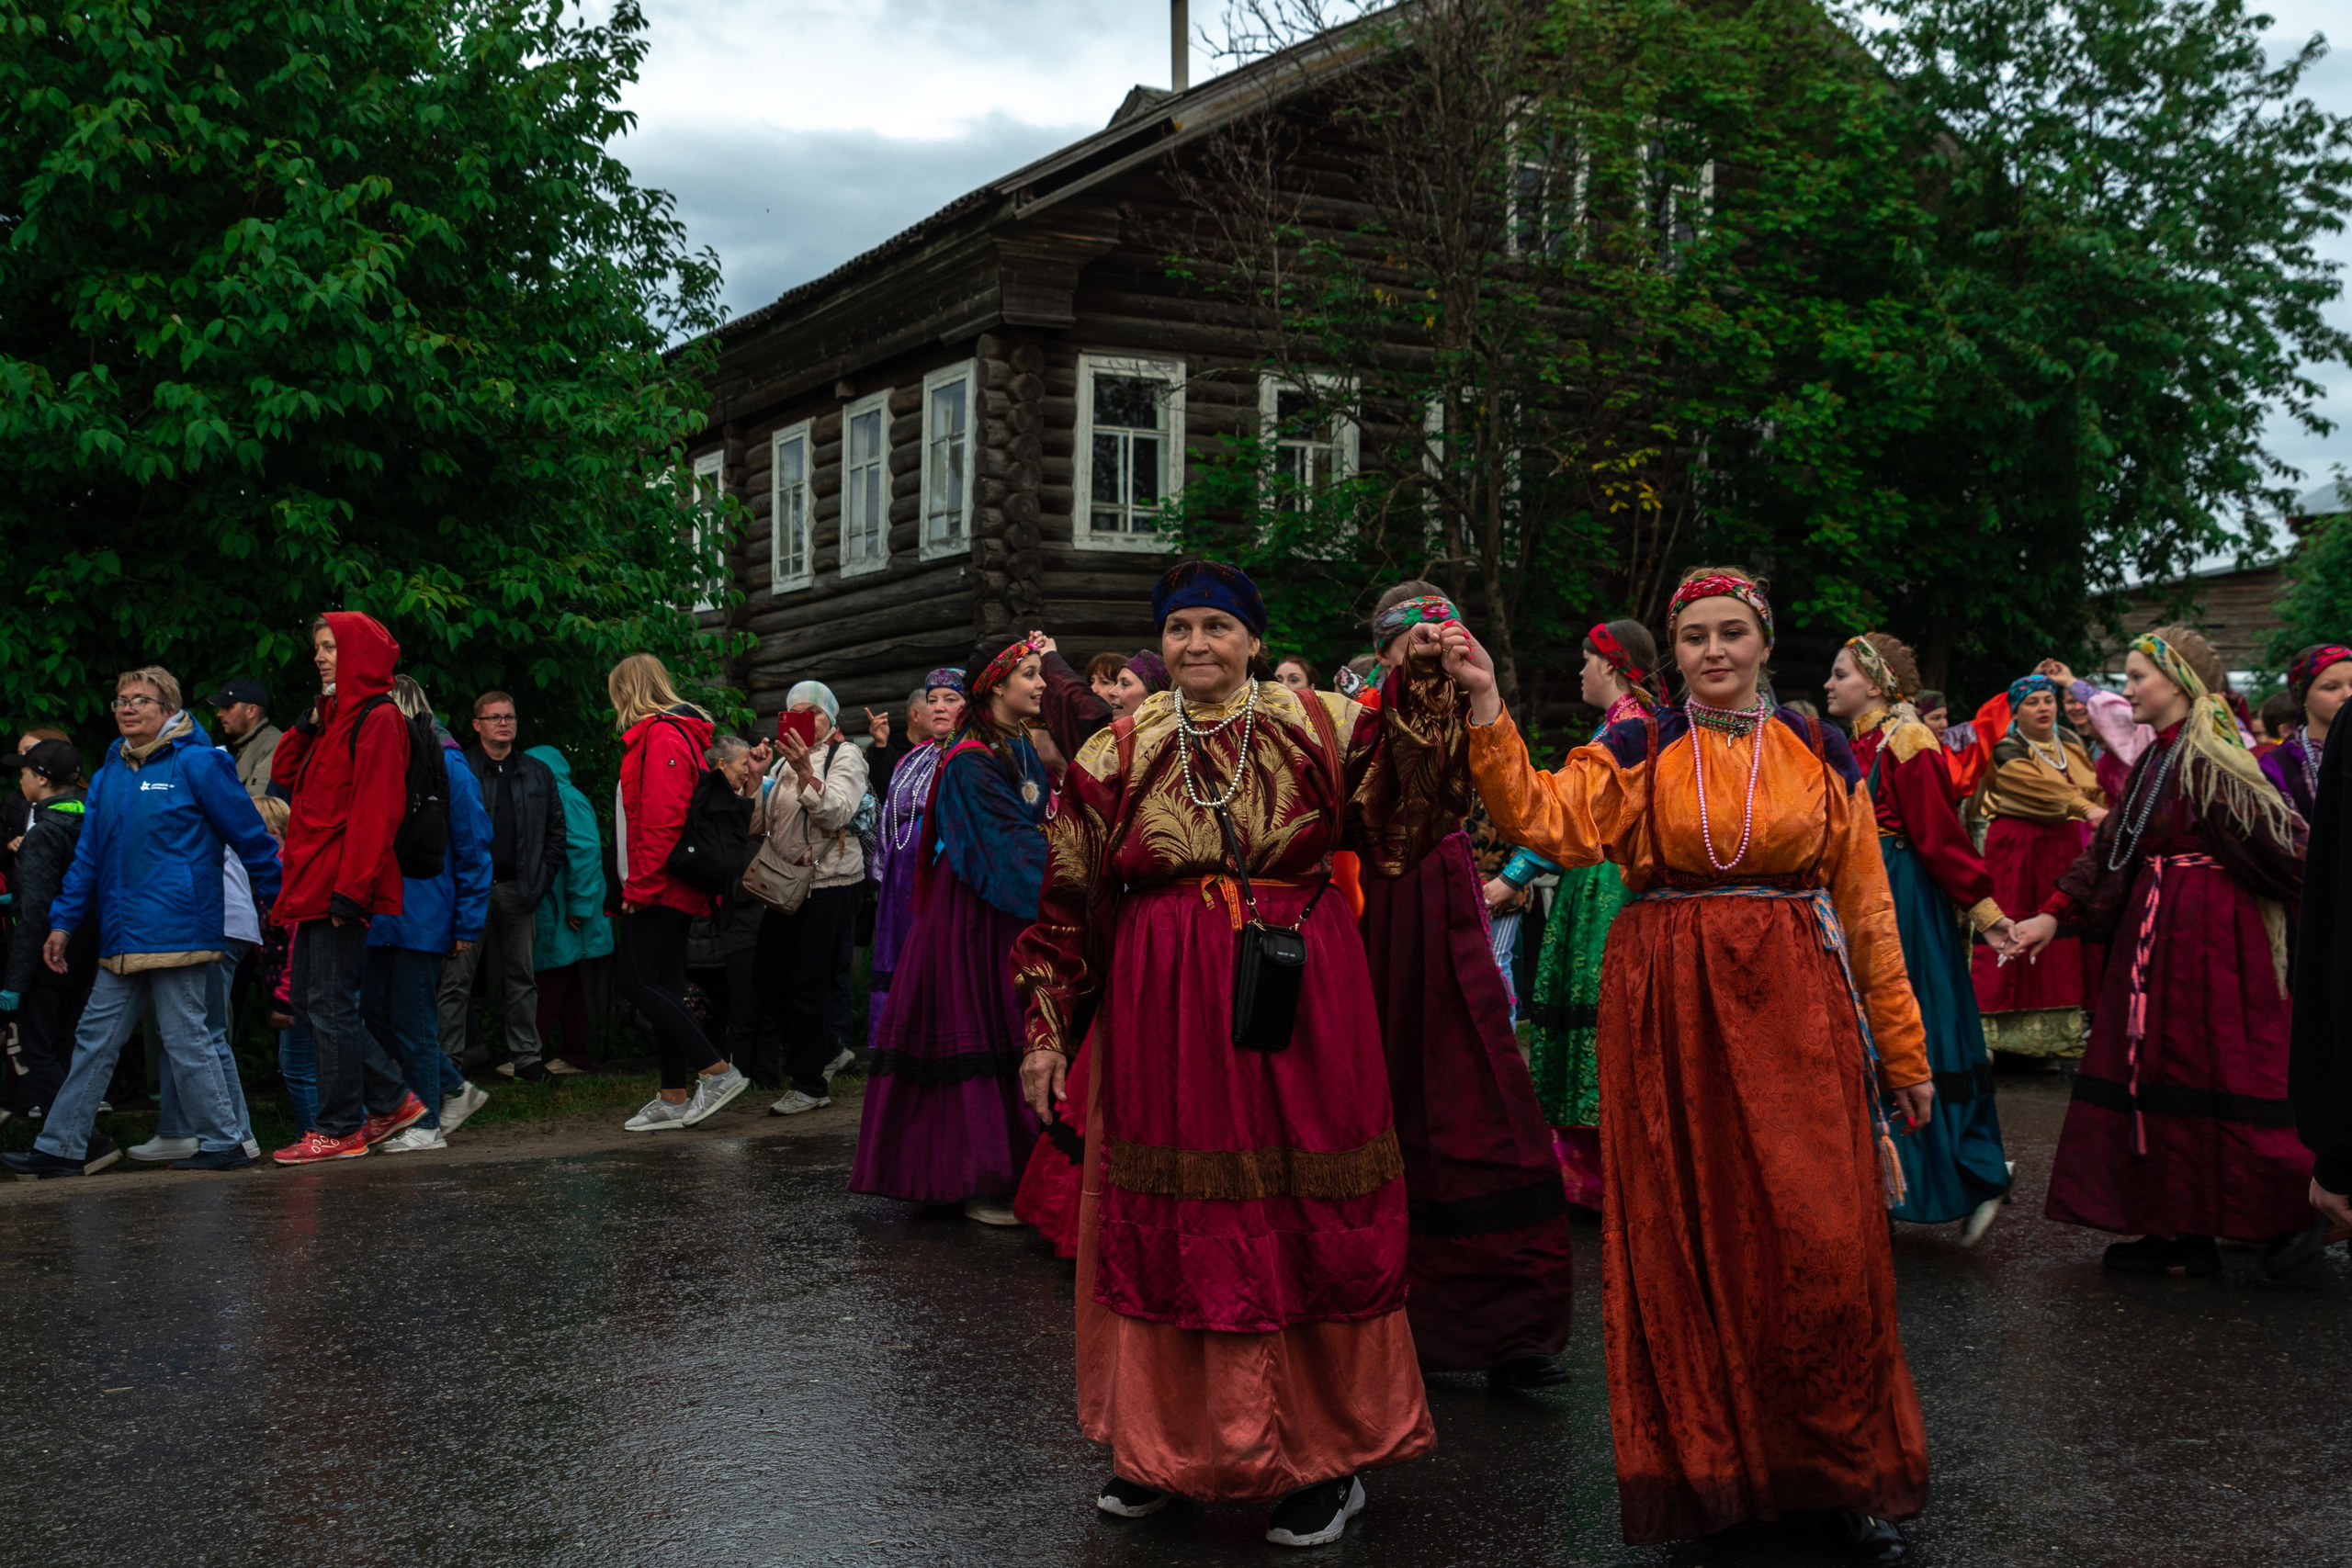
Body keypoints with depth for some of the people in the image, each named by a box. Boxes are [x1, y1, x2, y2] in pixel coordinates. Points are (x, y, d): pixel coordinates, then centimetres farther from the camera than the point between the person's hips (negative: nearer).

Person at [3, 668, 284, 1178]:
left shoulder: (196, 763, -5)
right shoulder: (109, 776, 15)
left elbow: (249, 835, -3)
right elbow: (88, 855, 18)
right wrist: (63, 922, 15)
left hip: (176, 930, -7)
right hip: (122, 938, 7)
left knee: (185, 1039, -4)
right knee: (94, 1039, 9)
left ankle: (224, 1144, 6)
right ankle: (61, 1148, 15)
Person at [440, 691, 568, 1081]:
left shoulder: (537, 774, 12)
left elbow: (555, 830, 13)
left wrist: (540, 880, 2)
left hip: (518, 889, 3)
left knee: (521, 977, 8)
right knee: (457, 978, -3)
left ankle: (525, 1056, 14)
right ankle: (449, 1060, 1)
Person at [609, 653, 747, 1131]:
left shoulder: (661, 737, -13)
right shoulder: (672, 733, 20)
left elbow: (661, 821, -21)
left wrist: (640, 886, -18)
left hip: (658, 888, -10)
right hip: (667, 890, 10)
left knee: (636, 980, -10)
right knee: (662, 987, 9)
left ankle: (717, 1072, -9)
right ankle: (674, 1099, 12)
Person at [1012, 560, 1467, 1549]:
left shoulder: (1319, 727, 3)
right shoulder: (1119, 754, 6)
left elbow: (1403, 826, -7)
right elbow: (1068, 902, 8)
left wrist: (1421, 689, -14)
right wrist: (1047, 1032, 5)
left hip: (1300, 1004, -1)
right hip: (1161, 1013, 1)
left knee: (1307, 1223, 3)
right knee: (1165, 1224, 7)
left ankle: (1322, 1456, 16)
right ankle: (1164, 1444, 23)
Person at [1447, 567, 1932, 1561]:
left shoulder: (1820, 757, 8)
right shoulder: (1637, 753, 5)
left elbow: (1866, 910, 9)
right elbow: (1543, 818, -12)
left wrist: (1903, 1051, 11)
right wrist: (1488, 709, -20)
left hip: (1793, 1013, 0)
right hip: (1667, 1016, 0)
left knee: (1820, 1242, -1)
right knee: (1686, 1243, 4)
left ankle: (1849, 1475, 16)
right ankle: (1706, 1468, 21)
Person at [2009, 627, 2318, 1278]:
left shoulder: (2209, 760, -16)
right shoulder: (2154, 760, 12)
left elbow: (2282, 841, -16)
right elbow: (2111, 850, 12)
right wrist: (2055, 914, 7)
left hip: (2208, 933, -9)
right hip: (2158, 931, 9)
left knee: (2214, 1074, -3)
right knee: (2160, 1074, 9)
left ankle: (2295, 1215, 12)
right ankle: (2184, 1233, 15)